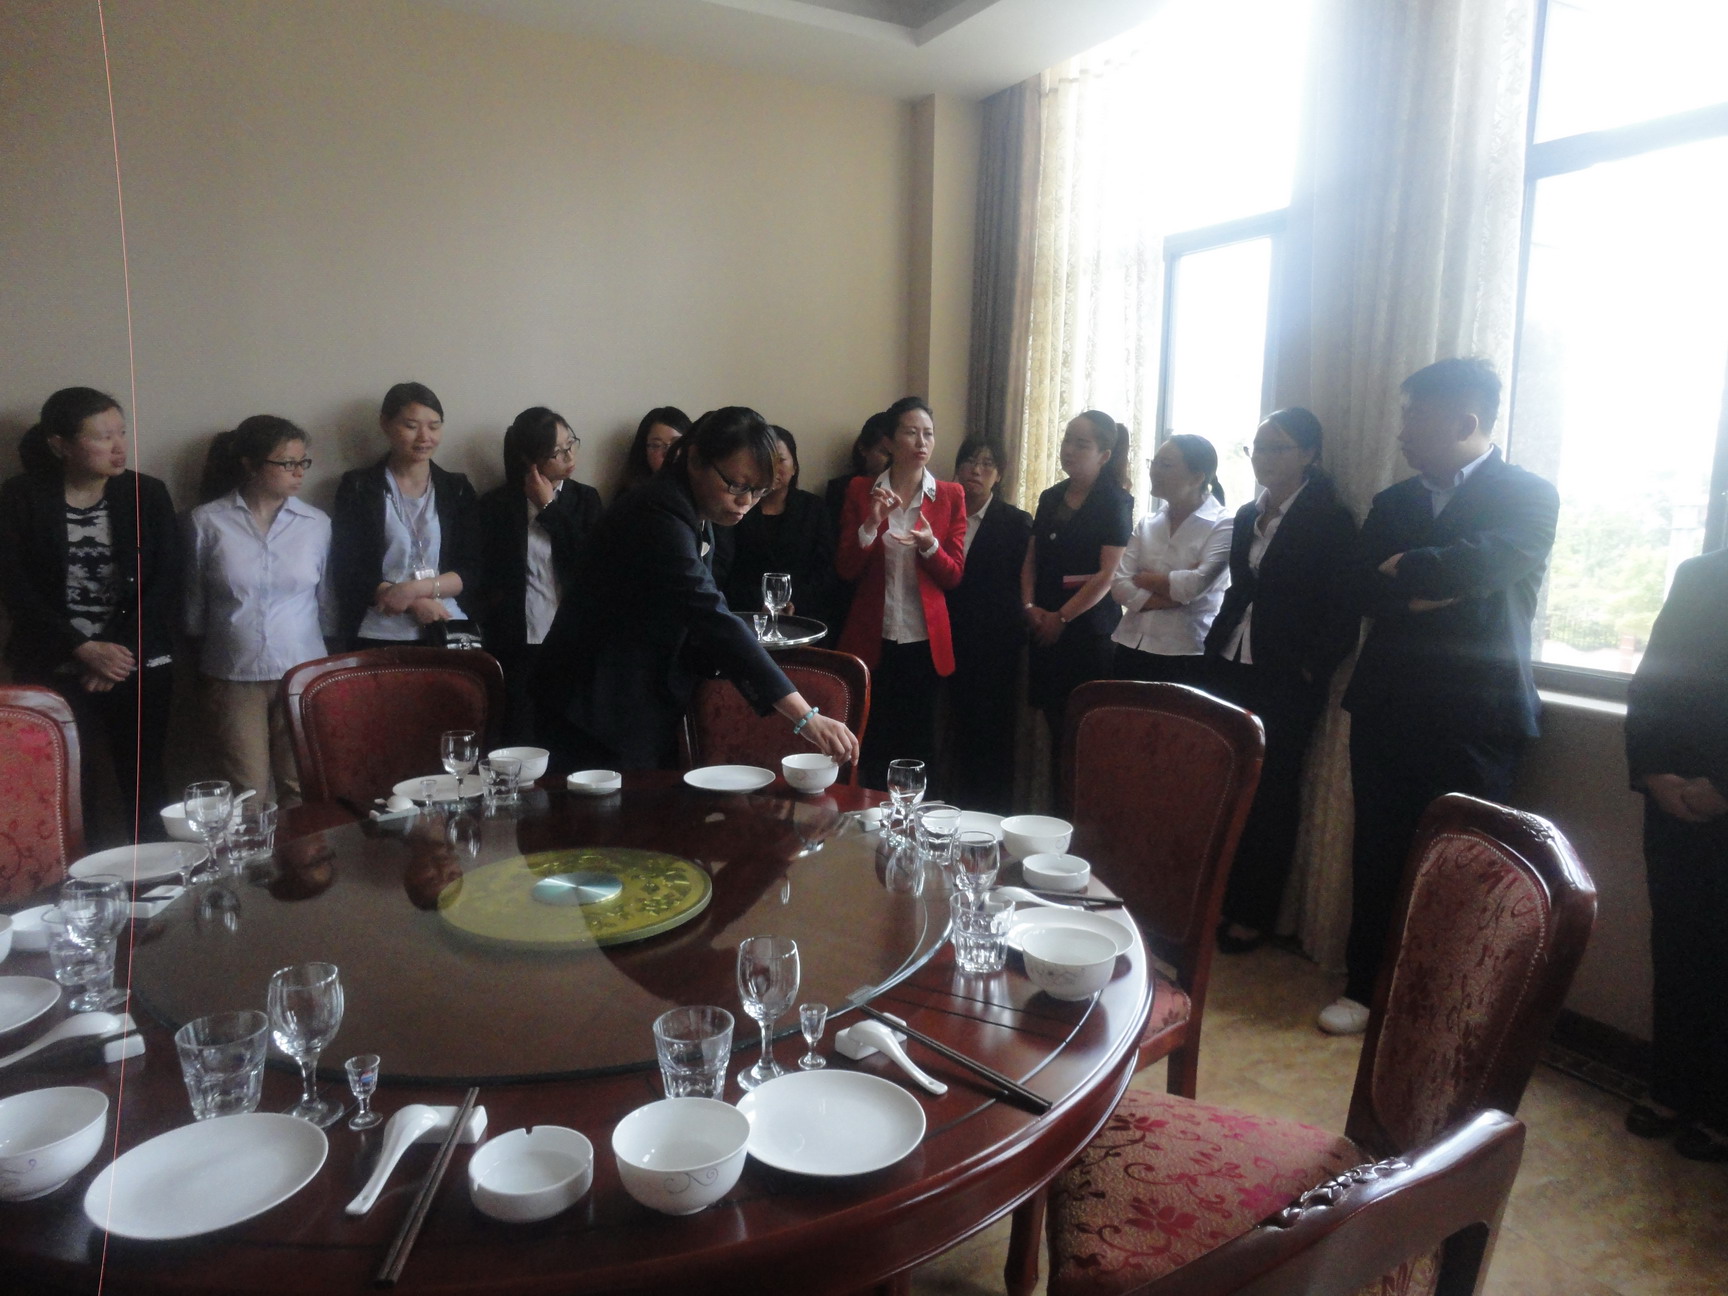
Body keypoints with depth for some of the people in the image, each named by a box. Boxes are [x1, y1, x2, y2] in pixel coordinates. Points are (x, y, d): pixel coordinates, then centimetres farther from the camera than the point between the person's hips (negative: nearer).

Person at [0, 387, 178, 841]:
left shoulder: (148, 493, 3)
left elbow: (166, 582, 0)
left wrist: (121, 651, -10)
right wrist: (84, 650, -12)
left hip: (140, 665, 1)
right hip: (53, 671, 0)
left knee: (143, 784, 3)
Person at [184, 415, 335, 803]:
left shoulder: (317, 523, 2)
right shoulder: (206, 522, -2)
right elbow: (193, 606, 7)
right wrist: (198, 675, 11)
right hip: (232, 679, -1)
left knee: (302, 790, 4)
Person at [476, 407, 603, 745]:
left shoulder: (585, 498, 9)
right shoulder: (496, 505, 6)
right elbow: (487, 579, 5)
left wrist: (550, 508, -4)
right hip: (519, 648, -1)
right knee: (520, 746, -2)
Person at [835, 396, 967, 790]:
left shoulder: (951, 496, 4)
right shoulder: (860, 491, 3)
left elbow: (954, 574, 2)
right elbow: (846, 569, 0)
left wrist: (929, 545, -18)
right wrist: (871, 523, -16)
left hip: (925, 640, 1)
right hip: (873, 639, -1)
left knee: (918, 745, 7)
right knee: (873, 746, 1)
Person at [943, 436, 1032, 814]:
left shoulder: (1016, 522, 1)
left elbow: (1020, 585, -1)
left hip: (996, 645, -3)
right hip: (955, 641, 3)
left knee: (993, 732, 2)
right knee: (961, 728, 8)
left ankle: (995, 820, 12)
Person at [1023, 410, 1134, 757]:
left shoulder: (1116, 502, -4)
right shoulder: (1050, 498, 13)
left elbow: (1108, 574, -12)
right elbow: (1031, 559, 13)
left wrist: (1061, 617, -12)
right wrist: (1029, 607, -4)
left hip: (1089, 630, -5)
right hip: (1045, 630, 5)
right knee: (1055, 721, 5)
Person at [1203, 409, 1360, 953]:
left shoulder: (1330, 520, -6)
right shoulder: (1248, 516, 13)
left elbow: (1343, 610, -10)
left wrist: (1313, 668, -13)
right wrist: (1216, 648, 8)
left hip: (1287, 683, -6)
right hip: (1232, 669, 6)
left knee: (1270, 795, 2)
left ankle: (1254, 914, 14)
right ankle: (1221, 899, 21)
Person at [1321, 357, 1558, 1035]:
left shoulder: (1528, 497, -2)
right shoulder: (1391, 502, 13)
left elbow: (1481, 565, -21)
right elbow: (1364, 590, -1)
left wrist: (1404, 571, -6)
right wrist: (1431, 591, -17)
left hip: (1475, 716, -4)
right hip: (1386, 707, 4)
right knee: (1378, 853, 9)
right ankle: (1365, 987, 22)